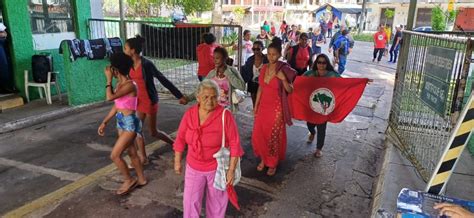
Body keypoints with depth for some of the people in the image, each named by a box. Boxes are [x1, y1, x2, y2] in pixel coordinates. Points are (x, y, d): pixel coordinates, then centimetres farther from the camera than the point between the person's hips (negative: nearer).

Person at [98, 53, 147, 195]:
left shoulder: (130, 85, -20)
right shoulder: (120, 84, 7)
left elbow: (110, 97, -27)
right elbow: (116, 105, 13)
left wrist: (108, 79, -17)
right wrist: (104, 122, 15)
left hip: (130, 123, -9)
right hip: (121, 122, 9)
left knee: (115, 155, -7)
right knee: (131, 152, 18)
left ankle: (128, 180, 15)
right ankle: (141, 179, 34)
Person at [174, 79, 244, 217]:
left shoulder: (225, 115, -19)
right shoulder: (189, 114, -8)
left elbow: (234, 143, -16)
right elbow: (180, 139, 2)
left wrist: (231, 169, -14)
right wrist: (177, 162, 7)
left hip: (217, 167, -2)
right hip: (193, 167, 3)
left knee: (216, 200, 16)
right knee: (190, 200, 10)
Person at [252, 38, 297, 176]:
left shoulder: (284, 70, -11)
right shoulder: (264, 68, 3)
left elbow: (290, 91, -8)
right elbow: (260, 88, 10)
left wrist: (283, 79, -25)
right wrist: (256, 106, 10)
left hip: (276, 108, -5)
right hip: (263, 106, 5)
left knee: (273, 136, 6)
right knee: (258, 135, 8)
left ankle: (273, 163, 27)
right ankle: (263, 159, 33)